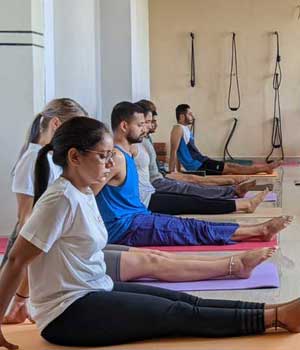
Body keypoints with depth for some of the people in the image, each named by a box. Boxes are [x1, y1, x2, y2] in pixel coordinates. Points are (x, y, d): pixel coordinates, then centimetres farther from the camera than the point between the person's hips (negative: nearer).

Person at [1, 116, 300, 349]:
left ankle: (274, 313, 0)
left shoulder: (83, 194, 6)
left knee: (184, 302, 0)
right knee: (179, 315, -8)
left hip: (96, 291, 8)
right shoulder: (61, 199, -22)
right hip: (68, 315, -8)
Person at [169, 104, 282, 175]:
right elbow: (173, 152, -19)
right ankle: (265, 168, -6)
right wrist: (171, 174, -22)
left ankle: (266, 167, 5)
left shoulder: (186, 129, 16)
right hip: (197, 166, -9)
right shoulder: (178, 129, -14)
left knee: (231, 166, 5)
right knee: (230, 168, -7)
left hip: (200, 162, 9)